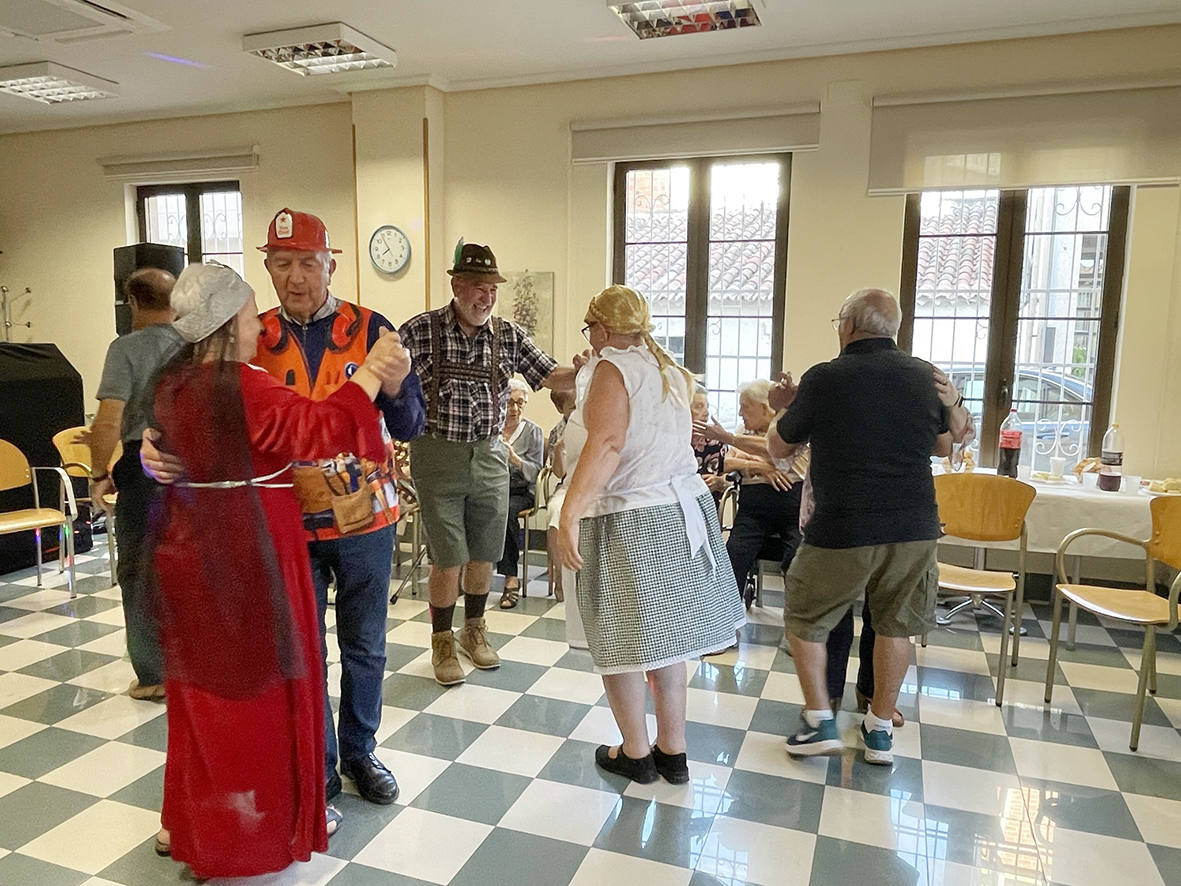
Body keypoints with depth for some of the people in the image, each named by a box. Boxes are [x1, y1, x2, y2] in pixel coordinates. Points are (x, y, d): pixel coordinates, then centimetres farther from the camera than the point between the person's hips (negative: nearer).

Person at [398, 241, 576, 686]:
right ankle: (442, 641, 23)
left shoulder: (509, 335, 1)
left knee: (484, 553, 13)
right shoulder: (419, 330, -8)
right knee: (449, 557, 2)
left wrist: (582, 372, -21)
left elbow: (549, 376, -1)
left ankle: (473, 630, 36)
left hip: (490, 455, 4)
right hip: (438, 454, -3)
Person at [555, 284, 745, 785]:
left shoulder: (612, 369, -11)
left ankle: (636, 754, 19)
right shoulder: (668, 370, 13)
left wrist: (569, 516, -31)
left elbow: (606, 444, -26)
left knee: (620, 638, 6)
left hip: (627, 520, -8)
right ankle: (672, 752, 24)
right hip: (681, 508, 8)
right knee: (665, 633, 15)